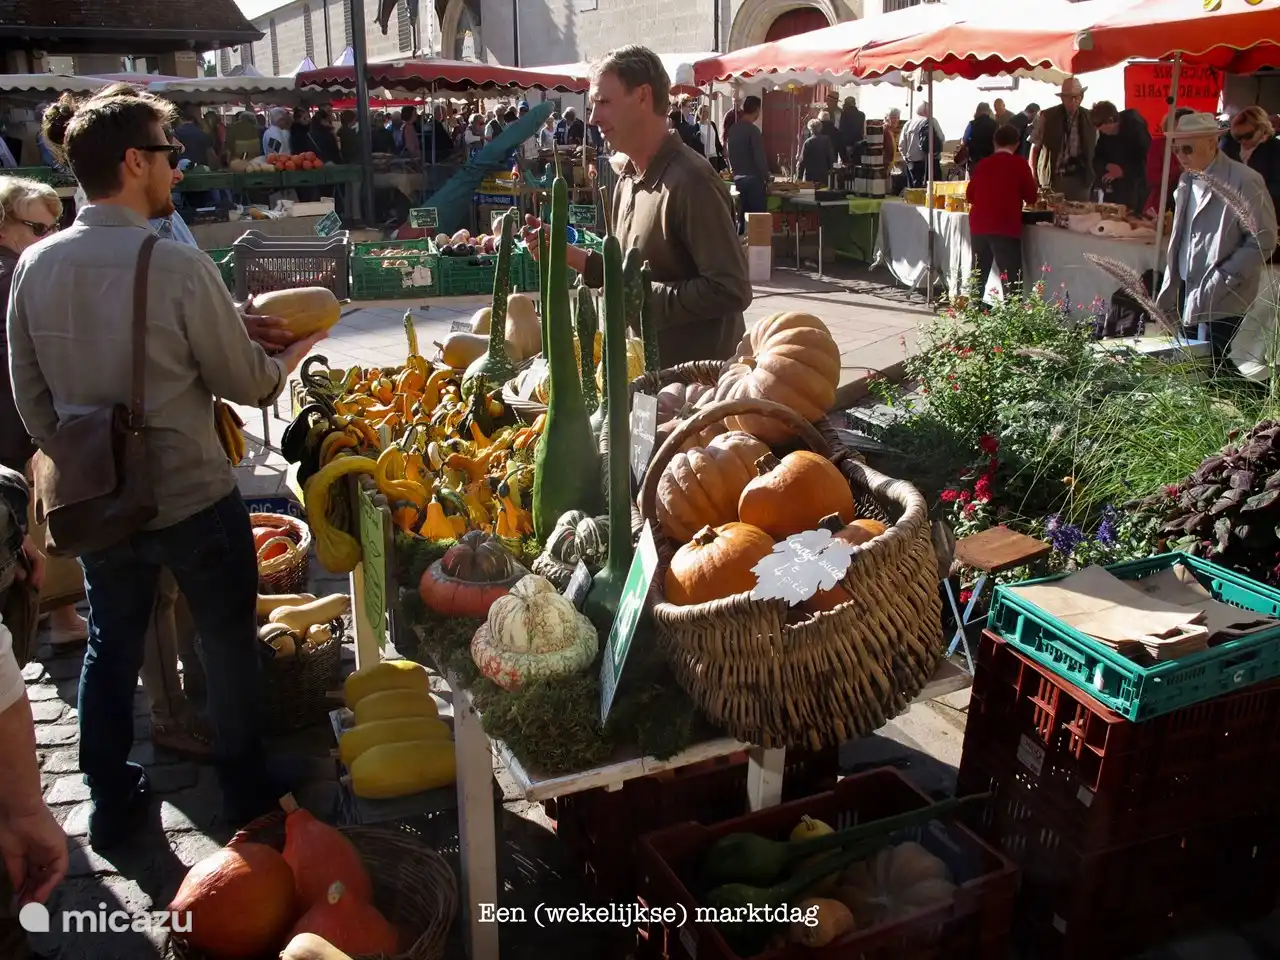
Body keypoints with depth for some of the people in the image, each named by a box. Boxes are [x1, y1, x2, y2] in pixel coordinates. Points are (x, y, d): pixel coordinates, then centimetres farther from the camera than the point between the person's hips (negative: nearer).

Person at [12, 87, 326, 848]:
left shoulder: (36, 265, -4)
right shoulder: (177, 264, -21)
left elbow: (31, 399, 5)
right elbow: (246, 383, -12)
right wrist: (294, 353, 8)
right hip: (194, 499, -5)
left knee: (111, 648, 19)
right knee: (230, 644, 14)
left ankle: (111, 803, 34)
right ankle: (248, 797, 29)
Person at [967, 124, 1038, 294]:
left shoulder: (983, 163, 8)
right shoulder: (1019, 163, -2)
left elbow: (969, 195, 14)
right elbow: (1031, 197, 2)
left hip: (979, 226, 5)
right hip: (1005, 228, -5)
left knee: (978, 277, 14)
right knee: (1012, 279, -3)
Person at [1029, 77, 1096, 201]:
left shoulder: (1089, 119, 6)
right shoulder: (1047, 117, -2)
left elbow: (1093, 149, 12)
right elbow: (1035, 148, 3)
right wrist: (1033, 177, -3)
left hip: (1080, 179, 2)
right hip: (1053, 178, -2)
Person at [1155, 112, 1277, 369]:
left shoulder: (1244, 181, -12)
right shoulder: (1188, 179, 11)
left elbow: (1263, 241, -13)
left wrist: (1220, 282, -16)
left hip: (1221, 305, -6)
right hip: (1188, 297, 6)